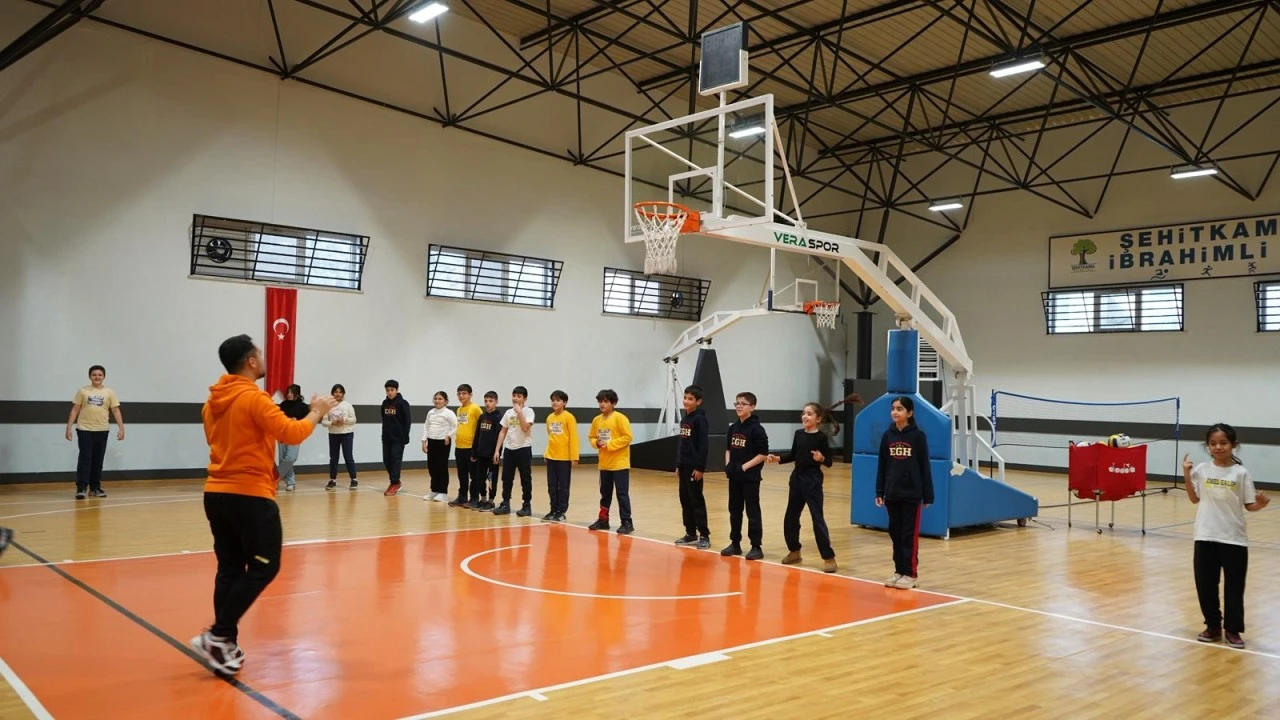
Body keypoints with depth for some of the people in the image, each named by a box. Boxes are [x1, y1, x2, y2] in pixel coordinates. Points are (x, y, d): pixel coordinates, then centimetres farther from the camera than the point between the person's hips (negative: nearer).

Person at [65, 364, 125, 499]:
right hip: (84, 429, -2)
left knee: (98, 460, 7)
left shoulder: (109, 392, 5)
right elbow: (75, 410, 4)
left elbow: (116, 411, 3)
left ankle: (95, 488, 15)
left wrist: (121, 428, -5)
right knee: (85, 458, -8)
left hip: (102, 430, 2)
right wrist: (69, 427, -3)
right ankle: (81, 488, -7)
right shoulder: (83, 391, 3)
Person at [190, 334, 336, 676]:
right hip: (250, 495, -8)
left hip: (216, 493, 8)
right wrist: (316, 413, -1)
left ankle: (224, 645, 14)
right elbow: (292, 433, -17)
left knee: (230, 569, 12)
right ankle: (218, 635, -2)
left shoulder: (212, 401, 10)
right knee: (263, 568, 2)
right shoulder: (253, 398, -15)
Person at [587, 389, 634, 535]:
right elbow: (592, 437, 16)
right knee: (605, 493, 16)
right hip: (604, 463, 6)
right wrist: (597, 443, -6)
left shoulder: (620, 418, -12)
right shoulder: (597, 420, 6)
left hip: (620, 462, -6)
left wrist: (609, 444, -19)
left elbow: (627, 437, -16)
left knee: (622, 493, -4)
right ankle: (603, 520, 27)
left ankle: (627, 522, 2)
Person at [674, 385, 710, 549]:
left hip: (694, 467, -8)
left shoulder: (700, 419, -11)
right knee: (685, 500, 11)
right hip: (683, 466, 8)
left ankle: (704, 536, 1)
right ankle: (691, 534, 19)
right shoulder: (684, 419, 13)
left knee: (697, 501, -5)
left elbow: (703, 445, -15)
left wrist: (700, 467, -18)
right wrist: (678, 465, 16)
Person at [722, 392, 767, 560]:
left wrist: (745, 466, -17)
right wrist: (728, 464, 2)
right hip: (734, 476, 7)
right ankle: (735, 543, 24)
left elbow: (764, 454, -14)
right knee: (734, 511, 13)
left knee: (752, 512, 0)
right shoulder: (733, 428, 8)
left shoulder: (756, 429, -12)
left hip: (750, 477, -7)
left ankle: (756, 547, 7)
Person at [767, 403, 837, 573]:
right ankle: (794, 551, 29)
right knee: (790, 517, 13)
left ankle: (829, 557, 1)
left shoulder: (821, 437, -10)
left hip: (813, 480, -6)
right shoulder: (798, 434, 6)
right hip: (796, 478, 7)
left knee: (817, 518, -6)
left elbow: (829, 462, -10)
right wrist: (777, 458, 4)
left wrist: (821, 458, -30)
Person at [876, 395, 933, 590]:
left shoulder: (918, 436, -6)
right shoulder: (887, 435, 4)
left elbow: (924, 466, -5)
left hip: (912, 493, -4)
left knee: (910, 534, 2)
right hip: (892, 493, 4)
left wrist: (928, 495, -5)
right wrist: (879, 492, 4)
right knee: (895, 533, 9)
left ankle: (911, 573, 11)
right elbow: (882, 465, 7)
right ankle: (899, 571, 20)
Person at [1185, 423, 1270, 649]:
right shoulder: (1201, 470, 0)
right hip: (1205, 537, 2)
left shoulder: (1241, 473, -5)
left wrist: (1261, 504, -23)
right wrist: (1187, 475, -2)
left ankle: (1233, 630, 19)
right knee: (1205, 584, 7)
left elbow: (1249, 505, -2)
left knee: (1234, 586, 7)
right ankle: (1213, 626, 23)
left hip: (1234, 538, -2)